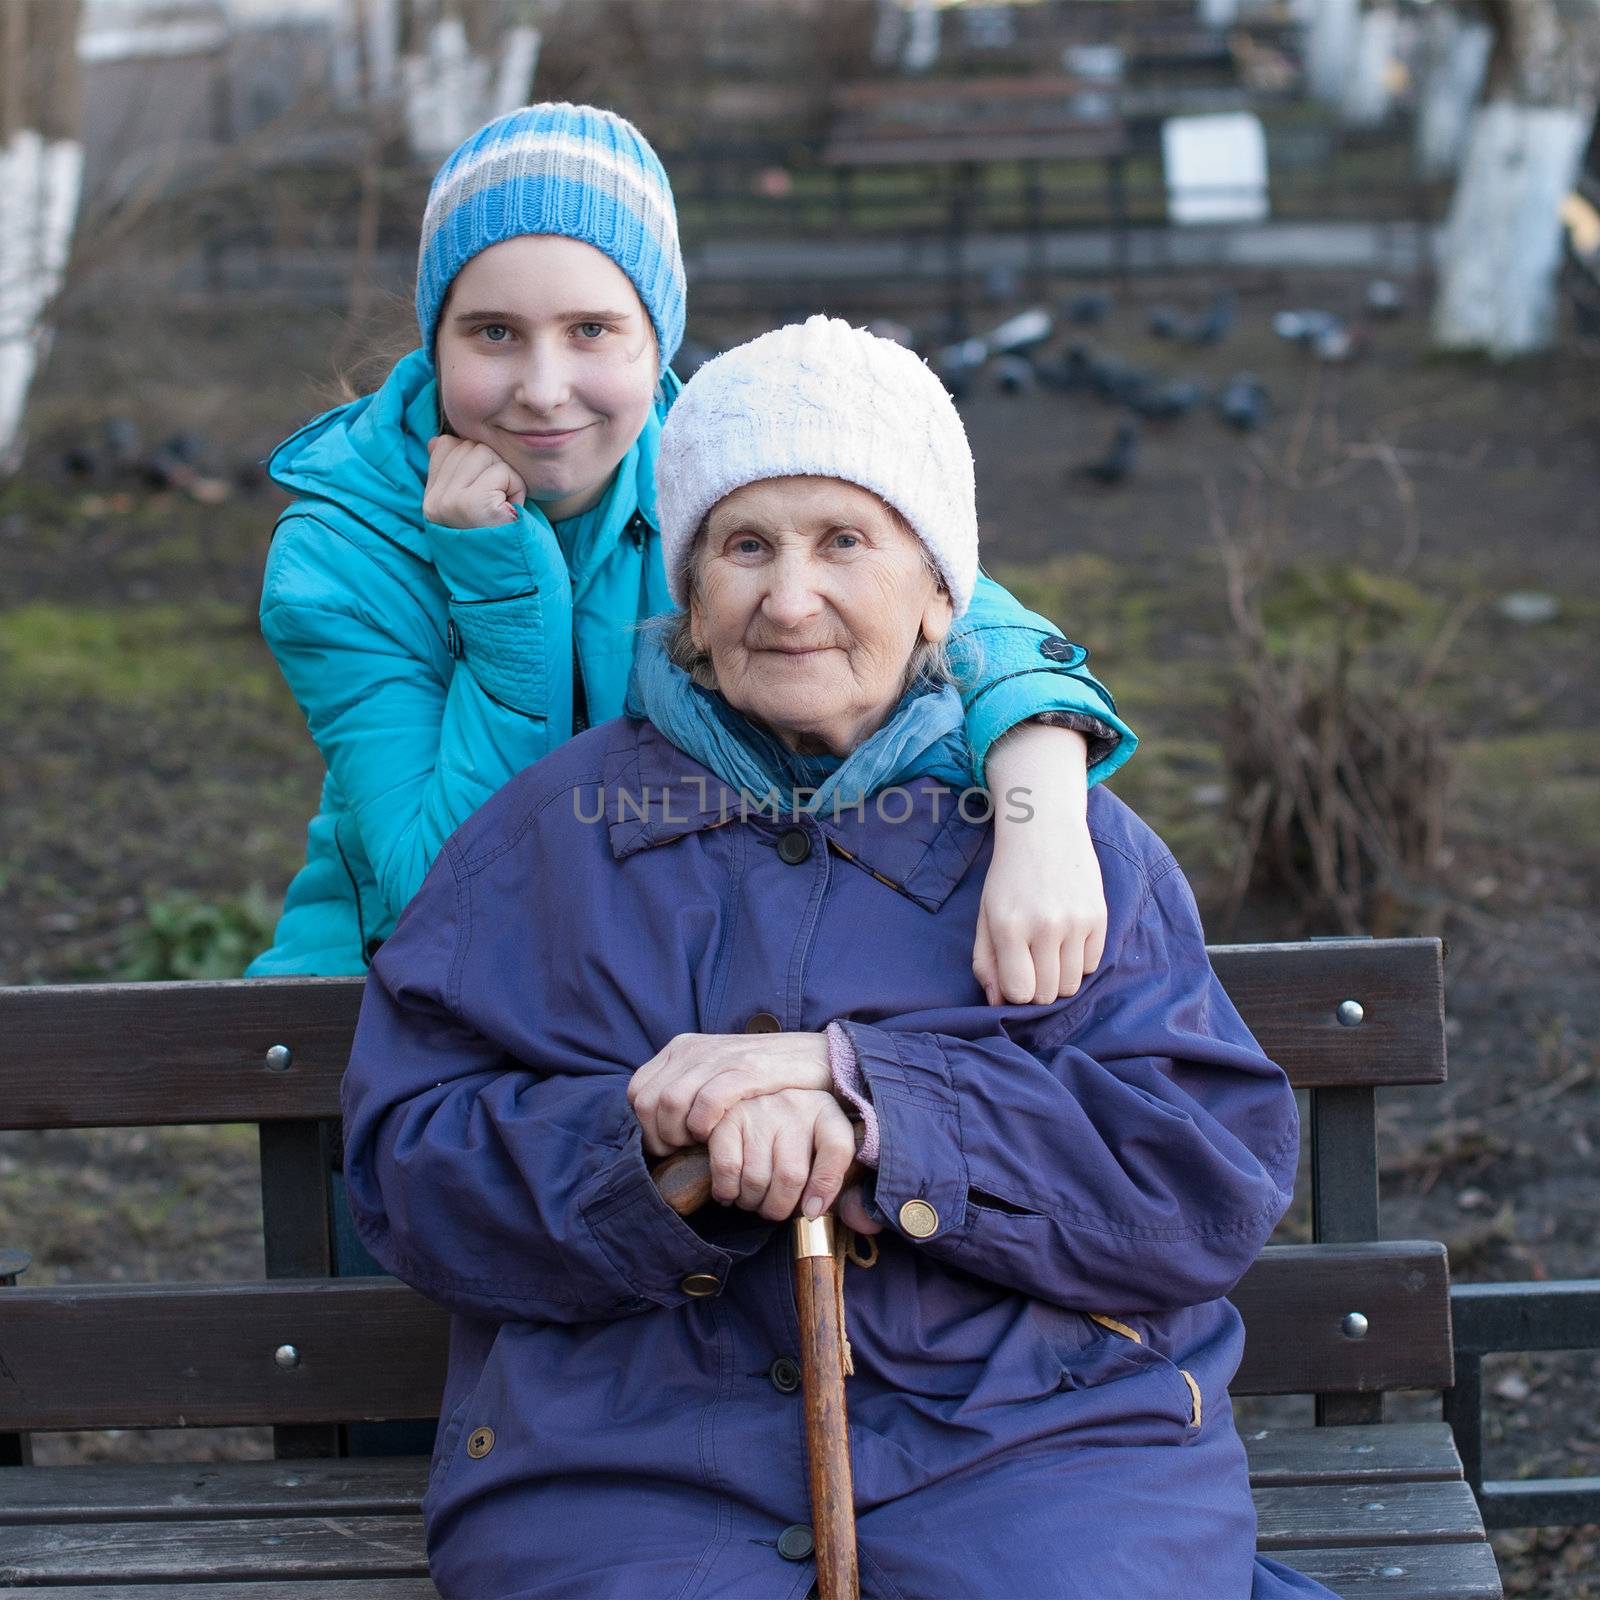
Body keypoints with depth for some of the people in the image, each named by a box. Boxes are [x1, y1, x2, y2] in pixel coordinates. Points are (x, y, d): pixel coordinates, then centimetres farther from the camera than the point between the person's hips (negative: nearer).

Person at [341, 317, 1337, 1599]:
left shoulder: (1067, 837, 12)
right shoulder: (552, 832, 14)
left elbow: (1215, 1179, -1)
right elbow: (408, 1172, 6)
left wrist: (861, 1089, -12)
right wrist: (658, 1147, -14)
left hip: (1029, 1442, 0)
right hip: (629, 1472, 0)